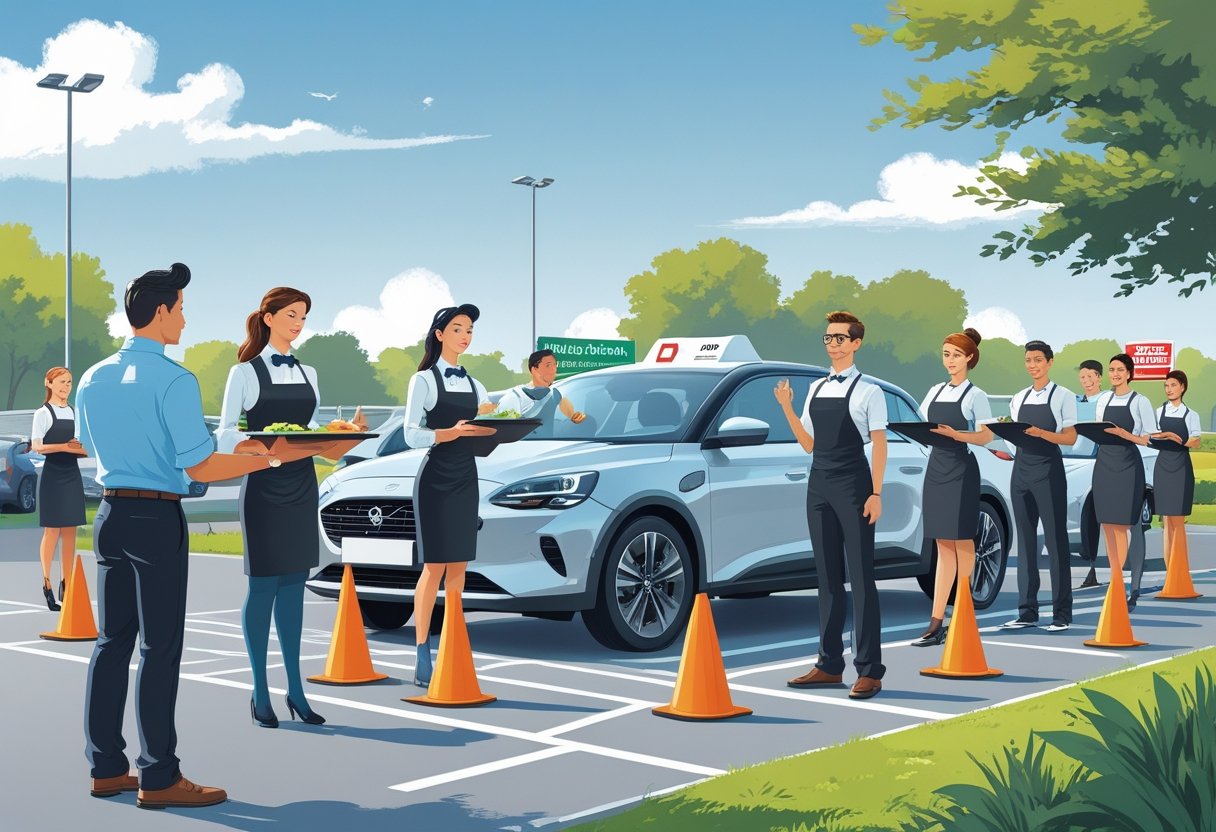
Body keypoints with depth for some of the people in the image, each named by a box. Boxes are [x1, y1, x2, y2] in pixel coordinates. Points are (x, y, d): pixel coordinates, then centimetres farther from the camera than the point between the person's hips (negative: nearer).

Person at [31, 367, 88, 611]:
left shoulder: (75, 414, 14)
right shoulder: (43, 413, -3)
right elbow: (36, 447, -11)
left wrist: (81, 448, -8)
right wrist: (65, 446, -22)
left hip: (73, 476, 6)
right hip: (52, 477, -6)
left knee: (70, 532, 6)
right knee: (52, 531, -6)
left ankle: (65, 584, 12)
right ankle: (47, 584, -1)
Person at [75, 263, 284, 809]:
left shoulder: (93, 379, 8)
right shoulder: (174, 381, -15)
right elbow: (199, 467, -17)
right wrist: (268, 458, -8)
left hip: (110, 513, 7)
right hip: (157, 518, -7)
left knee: (113, 640, 12)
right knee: (160, 648, -2)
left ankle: (106, 768, 18)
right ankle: (158, 778, 3)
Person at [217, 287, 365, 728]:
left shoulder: (308, 374, 12)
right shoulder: (245, 373, -4)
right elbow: (225, 436, -9)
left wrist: (349, 432, -5)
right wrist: (268, 445, -26)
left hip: (302, 486, 5)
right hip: (264, 488, -5)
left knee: (294, 584, 7)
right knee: (263, 585, -2)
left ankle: (295, 688, 12)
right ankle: (260, 694, 5)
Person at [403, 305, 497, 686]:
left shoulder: (473, 384, 15)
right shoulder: (424, 379, -3)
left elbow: (487, 428, 14)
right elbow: (412, 435, -13)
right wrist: (453, 432, -26)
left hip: (466, 479, 6)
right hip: (435, 479, -6)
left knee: (458, 567, 6)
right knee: (434, 567, -7)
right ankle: (422, 657, -3)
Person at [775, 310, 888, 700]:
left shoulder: (867, 390, -3)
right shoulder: (816, 389, 14)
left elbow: (879, 445, -7)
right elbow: (809, 444, 15)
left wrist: (876, 494, -13)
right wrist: (786, 407, 5)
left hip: (853, 487, -6)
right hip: (819, 487, 6)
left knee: (861, 578, -3)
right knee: (828, 578, 10)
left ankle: (869, 670, 1)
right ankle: (829, 665, 17)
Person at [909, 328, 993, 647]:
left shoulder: (976, 396, -2)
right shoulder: (935, 392, 14)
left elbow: (986, 437, -8)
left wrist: (955, 434, -21)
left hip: (962, 471, -5)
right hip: (936, 468, 6)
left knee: (962, 543, -1)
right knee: (944, 546, 4)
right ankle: (936, 622, 1)